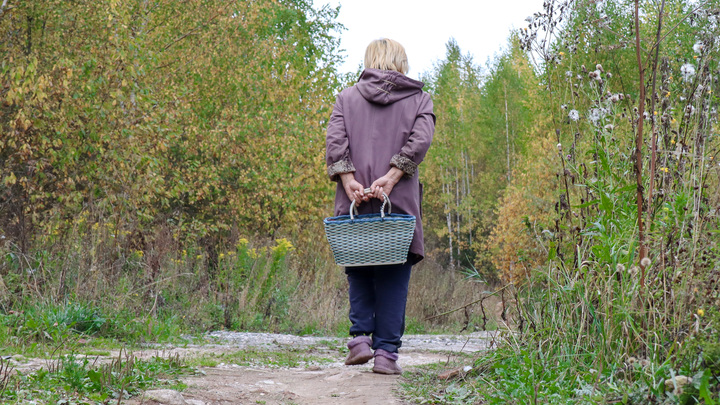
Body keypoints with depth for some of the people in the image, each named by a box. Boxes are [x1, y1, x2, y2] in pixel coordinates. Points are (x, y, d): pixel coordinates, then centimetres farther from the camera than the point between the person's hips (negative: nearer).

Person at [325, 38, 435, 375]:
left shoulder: (347, 97, 12)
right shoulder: (419, 99, 10)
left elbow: (334, 139, -3)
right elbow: (420, 140, -8)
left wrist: (348, 180, -9)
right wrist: (391, 176, -13)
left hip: (355, 202, 1)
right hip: (400, 202, -1)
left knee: (359, 271, 14)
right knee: (394, 276, 4)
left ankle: (361, 336, -1)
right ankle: (386, 352, 0)